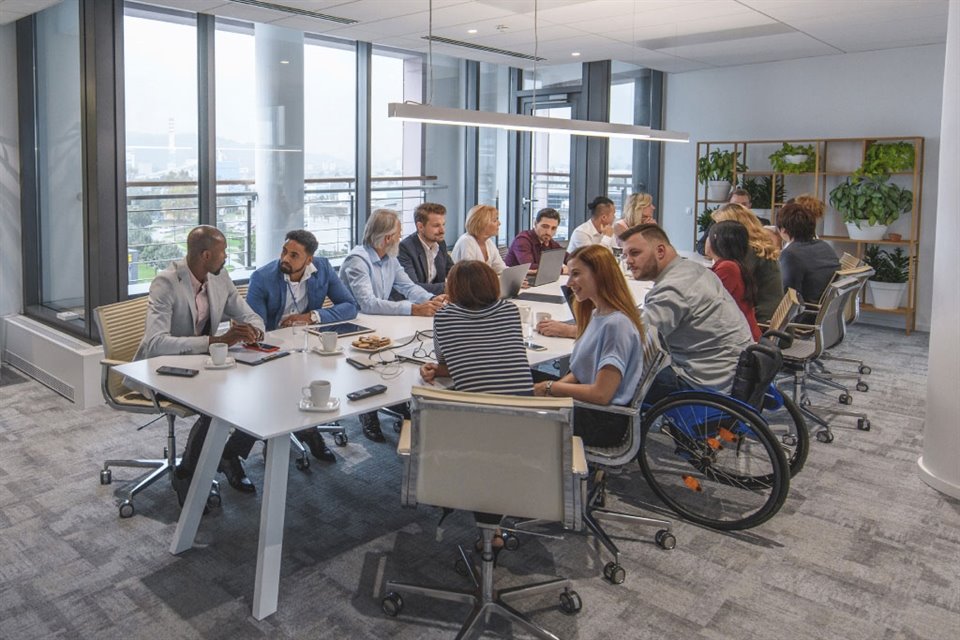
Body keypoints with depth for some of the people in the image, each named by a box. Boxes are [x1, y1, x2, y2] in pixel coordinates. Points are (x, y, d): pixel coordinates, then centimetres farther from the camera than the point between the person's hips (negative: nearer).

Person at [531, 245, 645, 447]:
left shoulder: (616, 324, -23)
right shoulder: (597, 314, 6)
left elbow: (601, 394, -24)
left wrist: (550, 387, -12)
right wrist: (549, 387, -4)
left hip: (604, 422, -8)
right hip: (586, 406, 8)